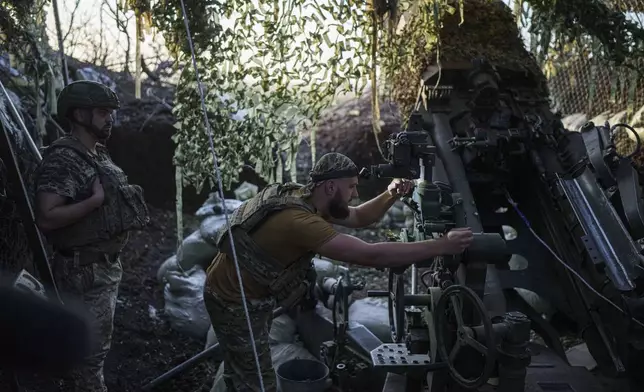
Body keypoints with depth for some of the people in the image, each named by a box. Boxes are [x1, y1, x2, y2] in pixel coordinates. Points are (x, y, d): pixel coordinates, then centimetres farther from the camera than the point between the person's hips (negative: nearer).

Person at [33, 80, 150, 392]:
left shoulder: (99, 155, 10)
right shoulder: (62, 159, -18)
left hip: (107, 265, 9)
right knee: (90, 348, 1)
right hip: (84, 271, -9)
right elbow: (46, 218, -26)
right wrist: (96, 200, -27)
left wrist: (125, 206, 7)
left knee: (97, 343, 21)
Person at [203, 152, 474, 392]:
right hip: (235, 302, -10)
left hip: (249, 296, 10)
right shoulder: (299, 221, -34)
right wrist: (441, 246, -34)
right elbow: (371, 255, -38)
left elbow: (358, 218, 8)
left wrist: (391, 195, -12)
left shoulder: (306, 199, -3)